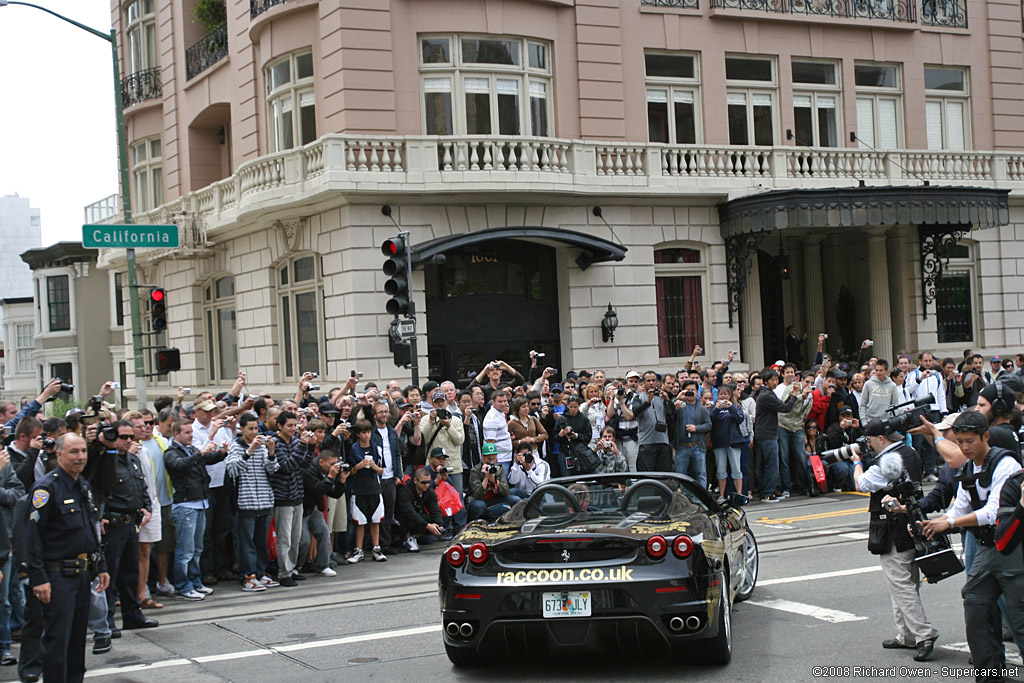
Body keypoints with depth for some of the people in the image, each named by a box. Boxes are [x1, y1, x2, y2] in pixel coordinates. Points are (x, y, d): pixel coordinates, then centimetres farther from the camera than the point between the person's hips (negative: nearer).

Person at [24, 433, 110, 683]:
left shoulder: (85, 487, 13)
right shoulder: (46, 487, -13)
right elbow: (33, 536, -16)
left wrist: (101, 567, 18)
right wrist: (38, 578, -19)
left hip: (82, 573, 8)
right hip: (57, 575, -8)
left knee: (78, 635, 13)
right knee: (57, 637, -5)